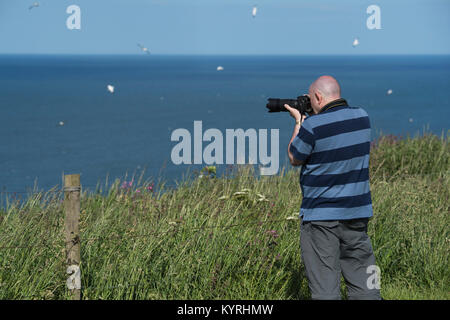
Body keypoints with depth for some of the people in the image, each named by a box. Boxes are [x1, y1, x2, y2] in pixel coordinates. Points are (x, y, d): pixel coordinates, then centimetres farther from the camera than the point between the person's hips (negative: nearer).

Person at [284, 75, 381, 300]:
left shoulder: (313, 125, -16)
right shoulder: (362, 117, 2)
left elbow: (294, 159, 0)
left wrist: (299, 122, 9)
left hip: (321, 217, -5)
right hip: (357, 213, 6)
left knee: (325, 288, -1)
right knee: (363, 285, 11)